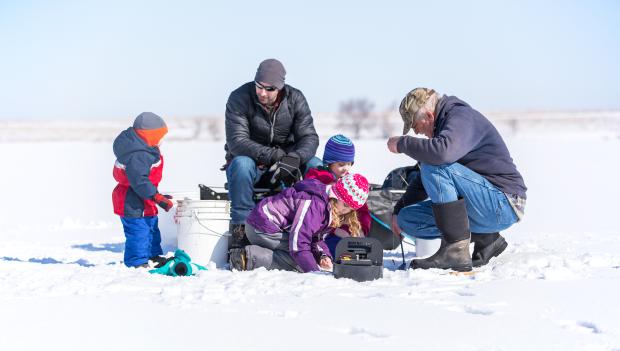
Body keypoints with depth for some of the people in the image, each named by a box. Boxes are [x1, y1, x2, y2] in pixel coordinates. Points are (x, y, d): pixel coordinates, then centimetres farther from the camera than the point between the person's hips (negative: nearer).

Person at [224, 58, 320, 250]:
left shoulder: (295, 99, -6)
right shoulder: (239, 99, -16)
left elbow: (309, 137, -12)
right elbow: (237, 142, -26)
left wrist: (293, 159, -35)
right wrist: (275, 156, -36)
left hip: (285, 158, 3)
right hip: (250, 162, -3)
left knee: (317, 167, -23)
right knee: (242, 164, -38)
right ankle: (240, 227, -30)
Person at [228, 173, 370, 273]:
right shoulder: (315, 204, -25)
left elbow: (316, 238, 9)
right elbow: (298, 242, -31)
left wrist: (324, 256, -11)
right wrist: (314, 270, -33)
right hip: (262, 227, -10)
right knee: (299, 257, -20)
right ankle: (250, 257, -19)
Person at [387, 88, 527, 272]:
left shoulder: (462, 117, -14)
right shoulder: (445, 122, 17)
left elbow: (441, 152, -36)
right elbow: (425, 180, 29)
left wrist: (402, 143, -20)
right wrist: (399, 209, 26)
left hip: (503, 203, -10)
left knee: (436, 167, -25)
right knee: (408, 218, 2)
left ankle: (456, 251, -25)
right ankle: (486, 239, 7)